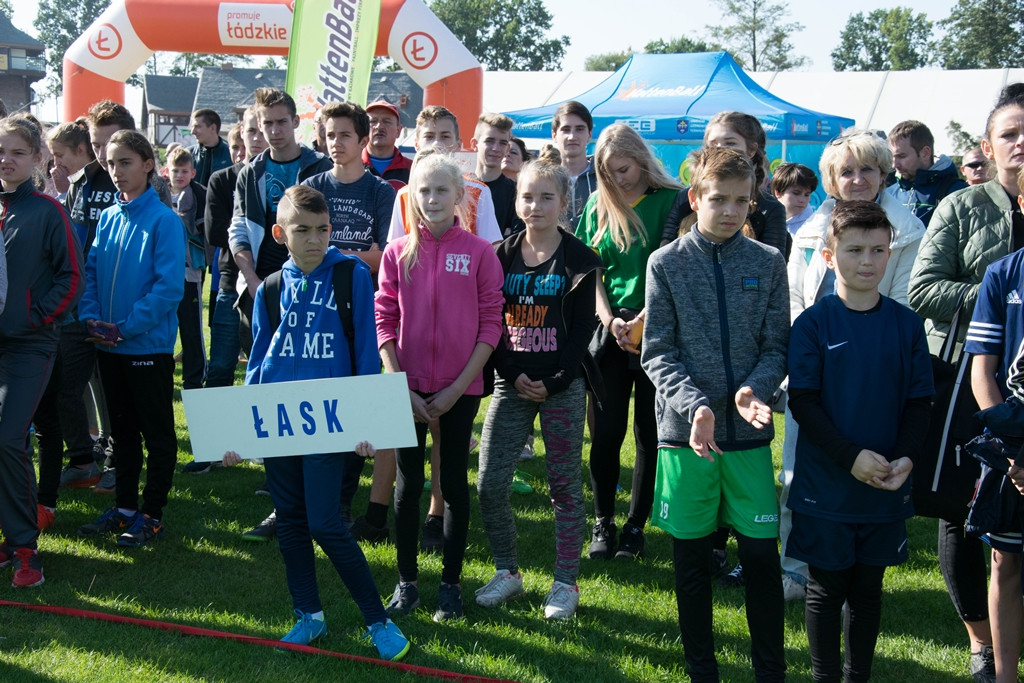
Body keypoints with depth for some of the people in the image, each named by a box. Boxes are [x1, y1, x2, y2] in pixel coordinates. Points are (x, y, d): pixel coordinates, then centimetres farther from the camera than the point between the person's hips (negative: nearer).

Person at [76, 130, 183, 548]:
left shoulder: (164, 221, -12)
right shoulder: (108, 218, 8)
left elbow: (169, 286, -18)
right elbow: (91, 271, 10)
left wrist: (127, 327, -20)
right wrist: (90, 317, -7)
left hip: (148, 345, -7)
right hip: (108, 346, 7)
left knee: (157, 434, 5)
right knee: (121, 430, 16)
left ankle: (151, 515, 14)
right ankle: (124, 508, 27)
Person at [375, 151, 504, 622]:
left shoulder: (479, 253, -5)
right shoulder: (398, 253, 0)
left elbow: (490, 323, -5)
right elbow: (384, 322, 1)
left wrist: (457, 388, -9)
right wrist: (401, 387, -7)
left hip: (459, 390, -1)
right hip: (409, 389, 2)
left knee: (454, 483, 8)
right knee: (408, 484, 9)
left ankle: (450, 582, 20)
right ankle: (406, 581, 21)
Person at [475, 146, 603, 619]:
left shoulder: (579, 260, -2)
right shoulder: (501, 256, 6)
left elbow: (581, 330, -6)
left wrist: (553, 383, -13)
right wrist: (514, 376, -9)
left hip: (563, 387, -3)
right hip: (510, 384, 3)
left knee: (565, 487, 4)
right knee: (489, 484, 0)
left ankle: (566, 583, 17)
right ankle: (507, 572, 19)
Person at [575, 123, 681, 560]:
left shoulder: (671, 201, -3)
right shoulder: (598, 206, 8)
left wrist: (644, 319, -17)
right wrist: (609, 319, -6)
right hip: (610, 333, 3)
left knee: (649, 434, 5)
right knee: (606, 432, 3)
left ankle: (636, 525, 16)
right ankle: (603, 523, 17)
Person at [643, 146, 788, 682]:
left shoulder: (767, 263, 4)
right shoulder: (666, 264, 0)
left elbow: (777, 346, 5)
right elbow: (657, 353, -2)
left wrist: (754, 389, -15)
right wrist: (694, 405, -17)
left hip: (749, 432, 1)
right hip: (685, 431, 0)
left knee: (762, 553, 2)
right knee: (691, 557, 8)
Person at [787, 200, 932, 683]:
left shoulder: (906, 324, 1)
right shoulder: (813, 324, -7)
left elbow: (920, 401, 5)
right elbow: (802, 401, -9)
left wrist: (905, 458, -10)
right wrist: (851, 456, -17)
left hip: (886, 486, 3)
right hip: (825, 484, -2)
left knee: (868, 588, 14)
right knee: (826, 588, 8)